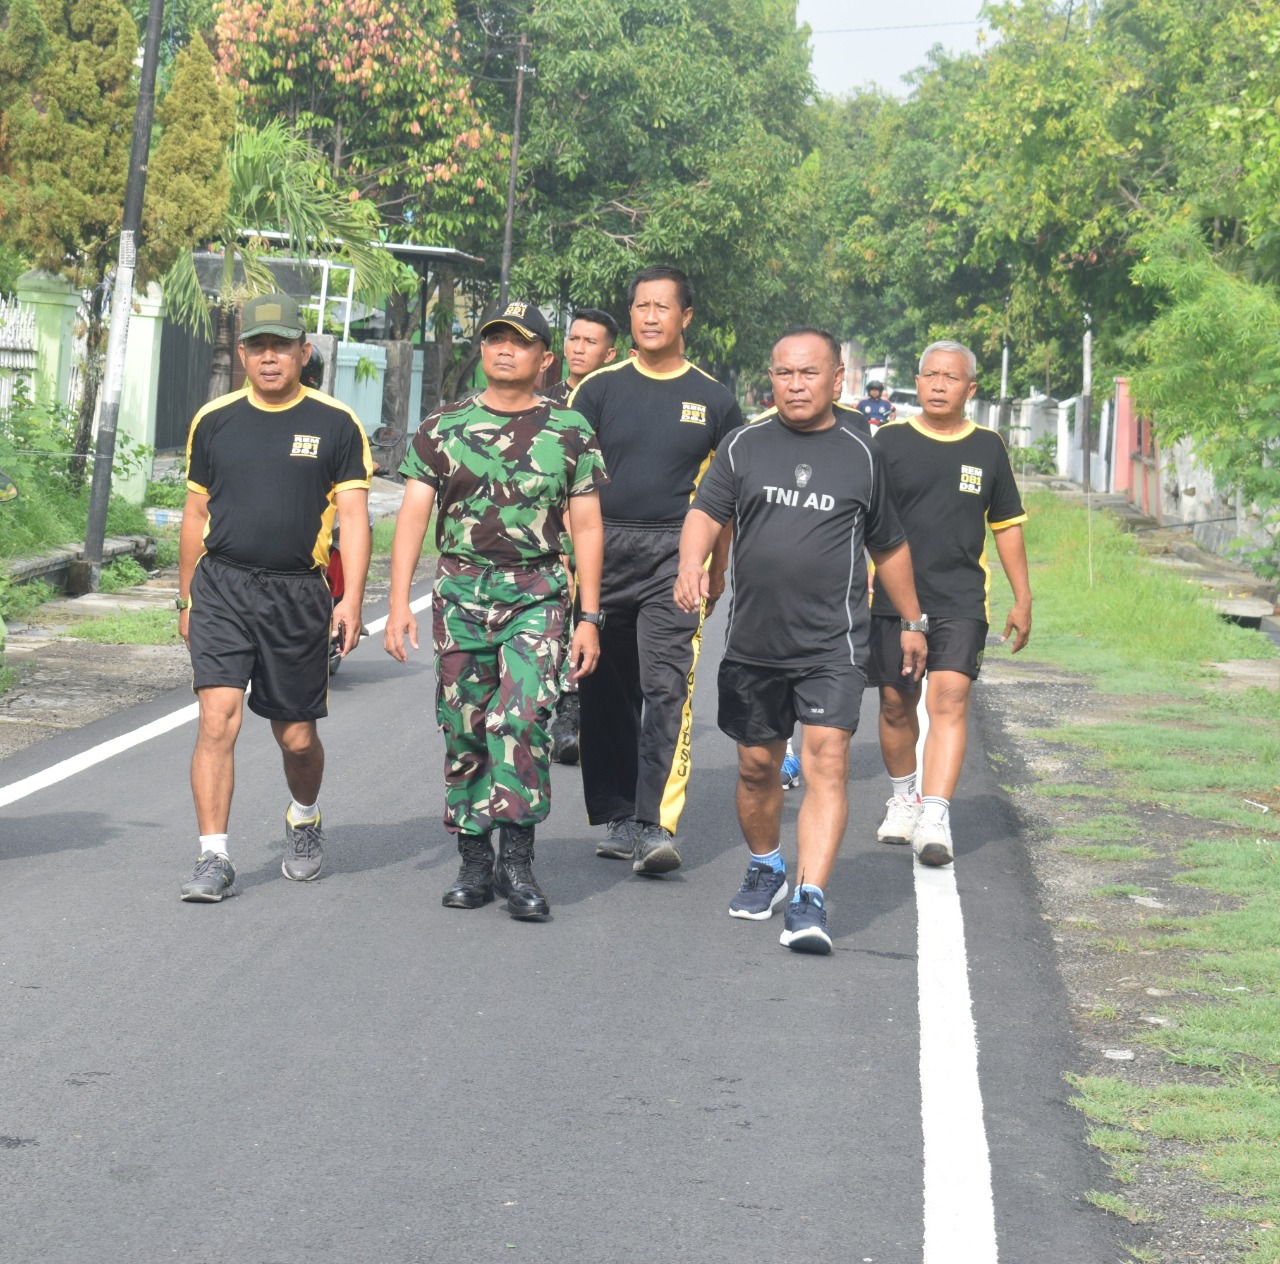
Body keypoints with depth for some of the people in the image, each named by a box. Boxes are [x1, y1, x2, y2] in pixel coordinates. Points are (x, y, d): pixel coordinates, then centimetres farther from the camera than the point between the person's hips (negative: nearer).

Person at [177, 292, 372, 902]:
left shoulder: (336, 424, 1)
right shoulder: (214, 421, 8)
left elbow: (353, 517, -2)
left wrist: (352, 599, -13)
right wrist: (186, 600, 17)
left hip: (298, 594, -1)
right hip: (221, 588, 1)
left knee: (297, 737, 7)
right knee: (218, 719, -13)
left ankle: (304, 819, 38)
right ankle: (214, 859, -10)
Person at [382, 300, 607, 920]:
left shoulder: (570, 432, 6)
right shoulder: (443, 427, 7)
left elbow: (587, 528, 8)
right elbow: (412, 516, 4)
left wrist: (589, 618, 1)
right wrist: (399, 602, -6)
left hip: (538, 594, -2)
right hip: (459, 590, 2)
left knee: (523, 717, -18)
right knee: (463, 729, 3)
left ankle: (516, 857, -13)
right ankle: (474, 862, 13)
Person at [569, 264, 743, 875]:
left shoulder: (712, 400, 7)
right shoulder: (599, 389, 8)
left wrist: (717, 570, 10)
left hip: (675, 555, -2)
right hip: (602, 548, 2)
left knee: (666, 687, -14)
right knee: (606, 692, 6)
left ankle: (656, 825, -18)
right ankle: (618, 816, 17)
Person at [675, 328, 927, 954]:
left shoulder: (861, 455, 7)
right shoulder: (744, 447, 7)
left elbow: (889, 547, 17)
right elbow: (705, 513, -5)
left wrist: (911, 623, 22)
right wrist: (691, 567, -26)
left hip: (832, 646, -2)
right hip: (753, 642, 2)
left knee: (826, 763, -15)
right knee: (756, 766, 13)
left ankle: (809, 902, -20)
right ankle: (765, 867, 38)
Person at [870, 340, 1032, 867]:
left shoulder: (988, 448, 8)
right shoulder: (889, 442, 2)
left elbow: (1007, 525, 16)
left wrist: (1022, 599, 15)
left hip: (961, 600, 0)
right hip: (892, 597, 0)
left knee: (949, 700, -15)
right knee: (896, 704, 9)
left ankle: (935, 816, -22)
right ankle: (904, 797, 32)